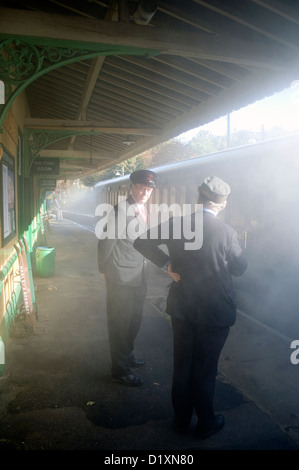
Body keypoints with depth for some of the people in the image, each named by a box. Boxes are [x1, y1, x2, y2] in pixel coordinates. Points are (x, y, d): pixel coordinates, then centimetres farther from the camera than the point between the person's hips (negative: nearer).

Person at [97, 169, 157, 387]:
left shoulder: (143, 209, 9)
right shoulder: (120, 209, -17)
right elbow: (106, 241, -16)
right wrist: (105, 269, -9)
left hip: (139, 276, 8)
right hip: (121, 278, -8)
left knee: (134, 320, 20)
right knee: (120, 323, 4)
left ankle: (127, 355, 41)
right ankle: (120, 370, 18)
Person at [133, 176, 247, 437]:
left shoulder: (176, 224, -10)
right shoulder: (226, 233, -18)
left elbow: (141, 242, -3)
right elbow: (240, 268, -4)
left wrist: (166, 263, 0)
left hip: (181, 308, 3)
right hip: (216, 312, -3)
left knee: (181, 365, 19)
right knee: (205, 369, 14)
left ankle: (181, 419, 37)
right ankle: (206, 423, 33)